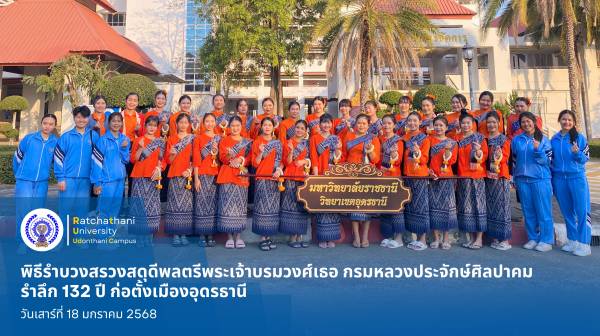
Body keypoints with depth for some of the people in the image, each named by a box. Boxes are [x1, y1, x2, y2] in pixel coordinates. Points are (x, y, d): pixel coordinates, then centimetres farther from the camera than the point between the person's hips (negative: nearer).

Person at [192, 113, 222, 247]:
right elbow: (196, 159, 0)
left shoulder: (220, 139, 11)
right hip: (202, 175, -2)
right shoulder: (198, 138, 5)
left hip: (216, 175, 2)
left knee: (213, 203, 3)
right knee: (202, 203, -3)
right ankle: (202, 235, 4)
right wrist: (196, 178, -6)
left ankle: (211, 234, 9)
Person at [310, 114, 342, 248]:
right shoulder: (315, 138, 7)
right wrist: (315, 175, -10)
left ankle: (331, 238, 10)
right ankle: (322, 238, 5)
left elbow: (338, 160, 9)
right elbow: (314, 158, -1)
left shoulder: (336, 139, 14)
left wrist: (337, 149, -9)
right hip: (320, 175, -2)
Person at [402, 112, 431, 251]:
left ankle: (423, 240, 3)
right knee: (411, 206, 8)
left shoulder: (424, 138, -2)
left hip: (420, 175, -5)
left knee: (421, 206, -4)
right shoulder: (405, 138, 12)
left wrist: (418, 155, -25)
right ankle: (417, 238, 17)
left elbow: (425, 158, -8)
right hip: (407, 175, 5)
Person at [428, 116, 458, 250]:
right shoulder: (429, 140, 8)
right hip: (432, 177, 1)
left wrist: (447, 150, -22)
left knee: (446, 205, -2)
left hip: (446, 177, -1)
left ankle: (446, 238, 8)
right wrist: (427, 169, -10)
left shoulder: (452, 143, 5)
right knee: (434, 206, 3)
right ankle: (436, 238, 12)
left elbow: (451, 161, -6)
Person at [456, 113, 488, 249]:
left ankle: (479, 238, 5)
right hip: (463, 176, 4)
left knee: (478, 204, -2)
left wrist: (479, 151, -23)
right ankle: (470, 237, 15)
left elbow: (485, 155, -2)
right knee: (465, 206, 5)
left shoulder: (479, 137, 1)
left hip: (477, 176, -3)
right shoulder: (457, 139, 11)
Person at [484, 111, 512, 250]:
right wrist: (487, 171, -3)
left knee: (501, 206, -3)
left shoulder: (504, 139, -1)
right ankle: (495, 237, 15)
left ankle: (505, 239, 4)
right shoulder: (485, 139, 12)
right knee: (491, 207, 6)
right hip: (488, 177, 5)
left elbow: (505, 157, -9)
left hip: (501, 177, -4)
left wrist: (499, 158, -29)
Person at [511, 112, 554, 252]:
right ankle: (532, 238, 19)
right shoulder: (516, 140, 9)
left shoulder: (543, 139, 0)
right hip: (522, 180, 3)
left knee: (543, 211, 0)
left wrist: (537, 150, -20)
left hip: (540, 179, -3)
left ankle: (546, 240, 9)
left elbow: (547, 161, -4)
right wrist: (515, 178, 15)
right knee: (528, 211, 8)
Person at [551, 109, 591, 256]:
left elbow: (586, 158, -2)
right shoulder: (554, 139, 9)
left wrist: (576, 153, -23)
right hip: (559, 179, 4)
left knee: (581, 211, -4)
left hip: (577, 178, -3)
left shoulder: (579, 138, -1)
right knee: (567, 212, 11)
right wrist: (551, 179, 10)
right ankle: (572, 240, 23)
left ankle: (583, 244, 3)